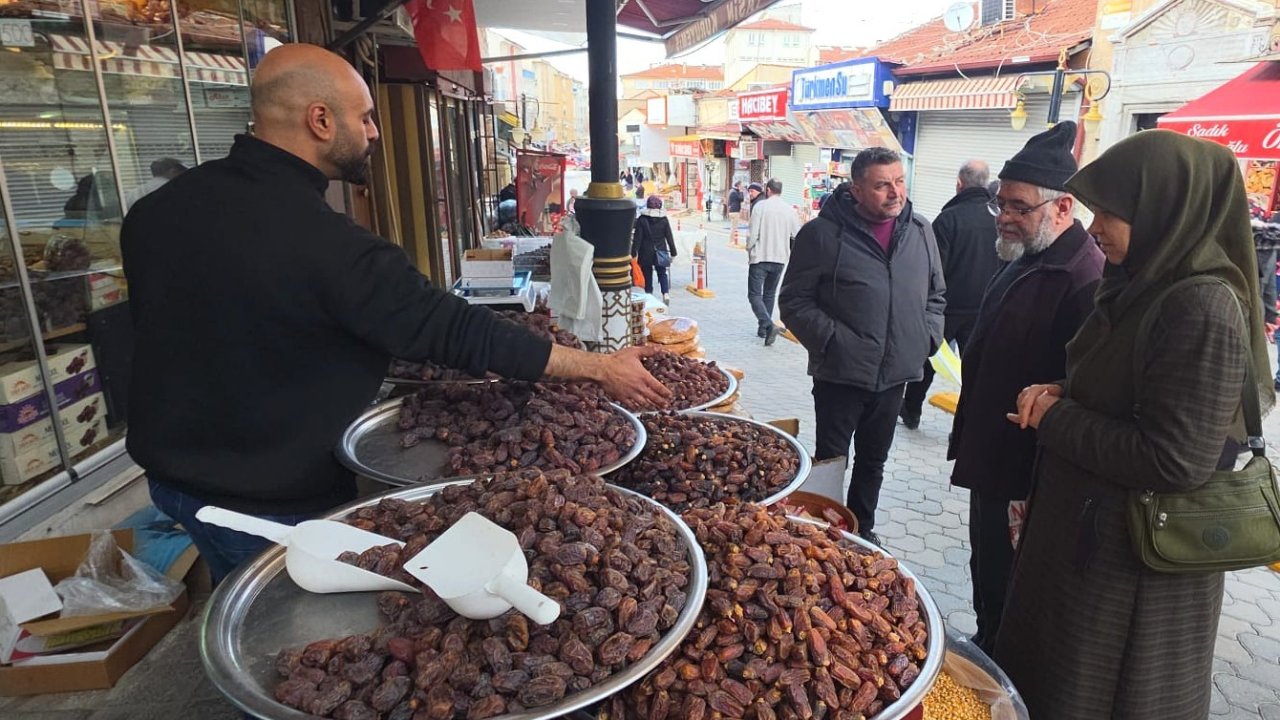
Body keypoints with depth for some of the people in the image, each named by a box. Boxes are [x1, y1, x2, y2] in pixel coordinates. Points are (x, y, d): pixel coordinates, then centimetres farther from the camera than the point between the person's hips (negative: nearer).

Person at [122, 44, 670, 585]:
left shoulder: (158, 208, -5)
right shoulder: (327, 245, -30)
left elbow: (158, 318, 9)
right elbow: (456, 331, -27)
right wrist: (601, 367, -18)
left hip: (168, 470, 8)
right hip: (272, 501, -7)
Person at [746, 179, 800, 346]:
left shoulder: (761, 206, -9)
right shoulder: (788, 209, 2)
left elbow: (752, 233, -13)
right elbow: (797, 235, 1)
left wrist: (749, 249, 4)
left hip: (760, 257, -4)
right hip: (780, 258, 5)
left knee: (754, 294, -2)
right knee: (770, 294, 18)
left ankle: (769, 325, -22)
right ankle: (763, 328, 23)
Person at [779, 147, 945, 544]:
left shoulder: (920, 232, 5)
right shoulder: (823, 233, -11)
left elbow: (936, 295, 17)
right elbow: (794, 302, -9)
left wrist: (927, 338, 2)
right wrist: (832, 340, -18)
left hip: (895, 375, 5)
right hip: (840, 374, -5)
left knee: (873, 462, 20)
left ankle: (862, 530, 38)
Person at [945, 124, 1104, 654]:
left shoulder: (1086, 280, -24)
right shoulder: (1024, 262, 9)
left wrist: (1038, 490, -23)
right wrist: (967, 440, 21)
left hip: (1026, 476, -9)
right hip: (991, 461, 10)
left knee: (1004, 585, 7)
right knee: (987, 572, 23)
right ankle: (985, 651, 42)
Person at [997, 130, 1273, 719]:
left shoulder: (1204, 308, -25)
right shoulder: (1143, 286, 4)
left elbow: (1176, 461, -28)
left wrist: (1054, 419, -18)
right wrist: (1057, 397, -4)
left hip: (1133, 561, -9)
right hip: (1084, 531, 9)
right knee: (1040, 673, 27)